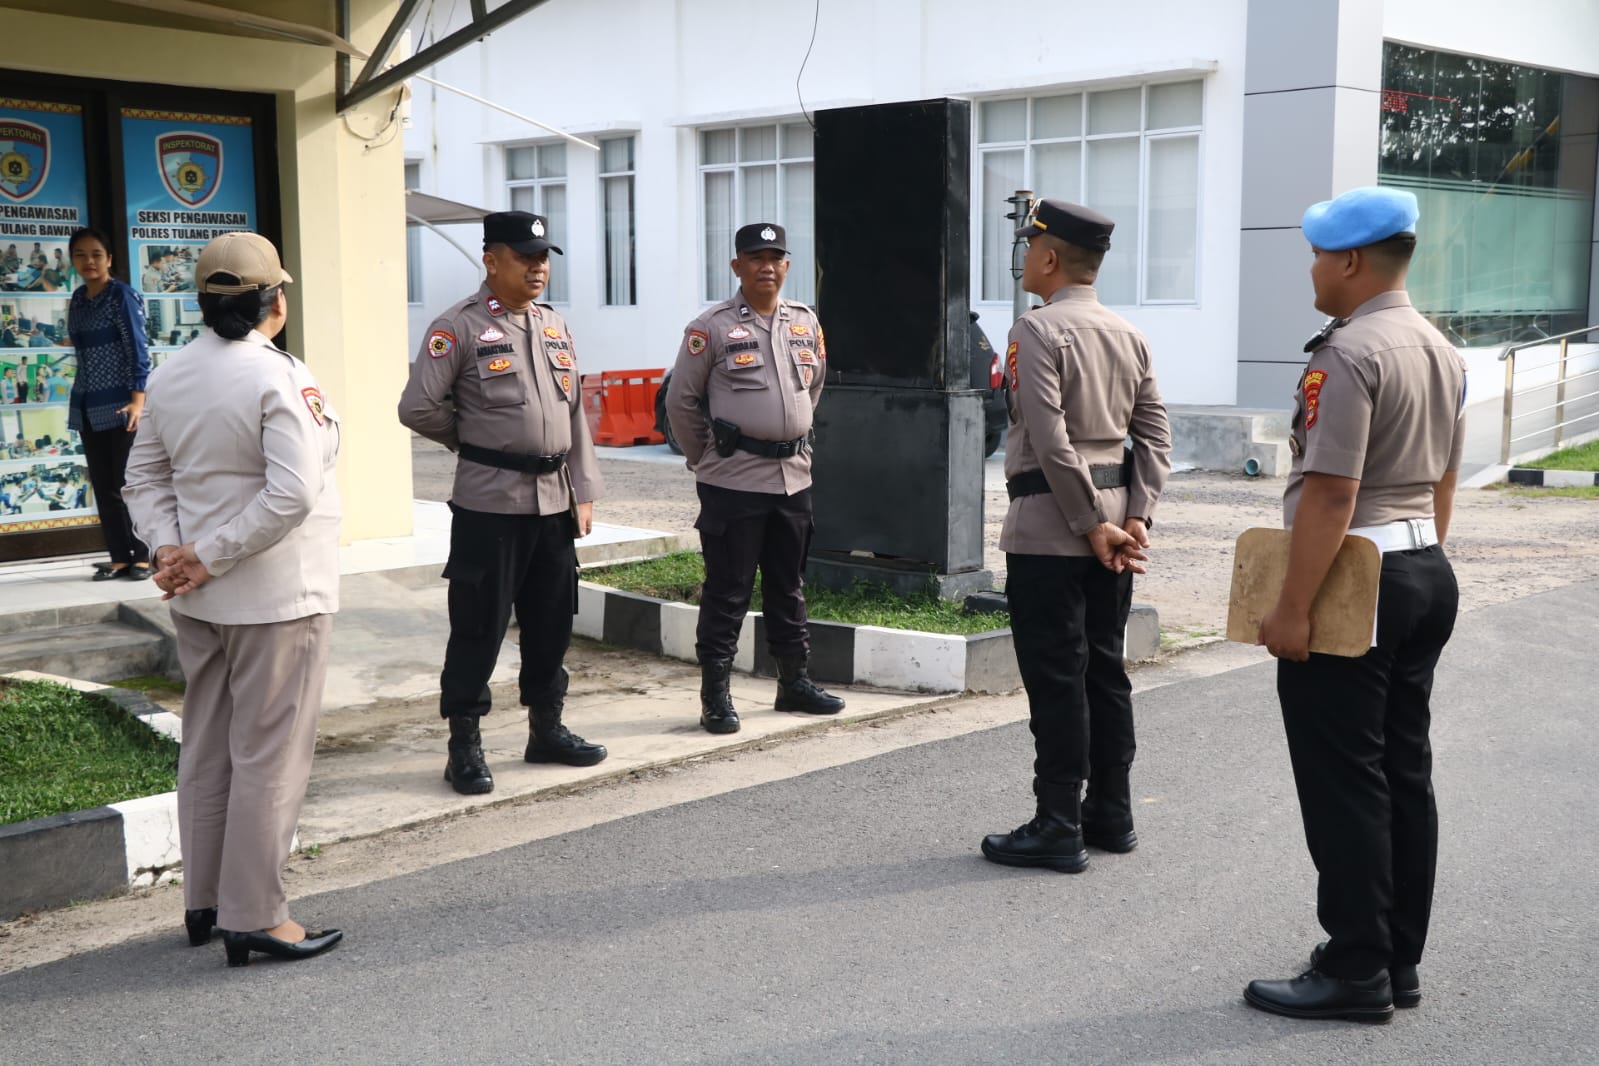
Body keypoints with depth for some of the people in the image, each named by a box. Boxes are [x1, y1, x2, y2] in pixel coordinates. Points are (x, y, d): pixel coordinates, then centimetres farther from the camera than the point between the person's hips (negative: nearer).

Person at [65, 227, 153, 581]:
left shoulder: (122, 296, -8)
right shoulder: (78, 299, 12)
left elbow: (137, 350, -13)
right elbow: (83, 351, 16)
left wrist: (137, 401, -22)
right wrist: (79, 398, 14)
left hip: (120, 404, -7)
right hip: (88, 407, 7)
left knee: (128, 482, -4)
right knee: (103, 485, 7)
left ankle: (143, 555, 4)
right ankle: (120, 556, 13)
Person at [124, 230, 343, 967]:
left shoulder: (170, 376, 4)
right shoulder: (280, 379, -18)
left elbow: (143, 475, 7)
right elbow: (293, 494, -25)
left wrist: (169, 546, -4)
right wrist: (208, 558, -18)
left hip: (199, 601, 7)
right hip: (277, 599, -7)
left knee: (205, 750, 17)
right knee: (267, 758, 2)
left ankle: (204, 901, 28)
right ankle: (253, 917, 9)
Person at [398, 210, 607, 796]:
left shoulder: (555, 326, 13)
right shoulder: (458, 327, -7)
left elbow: (574, 413, 13)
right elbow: (419, 408, -10)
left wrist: (584, 492, 7)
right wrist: (476, 441, 3)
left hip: (555, 502, 6)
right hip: (490, 504, -6)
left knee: (551, 624, 13)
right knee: (478, 628, 0)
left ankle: (547, 729, 27)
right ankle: (464, 746, 9)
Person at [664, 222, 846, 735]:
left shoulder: (806, 323, 8)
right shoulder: (712, 328, -8)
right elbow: (681, 402, -3)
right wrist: (708, 459, 2)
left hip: (793, 478, 5)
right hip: (733, 481, -5)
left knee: (788, 587, 15)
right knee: (727, 591, 0)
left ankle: (794, 682, 26)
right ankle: (715, 695, 7)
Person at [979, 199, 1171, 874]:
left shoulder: (1039, 330, -12)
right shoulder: (1128, 335, 11)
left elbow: (1051, 442, -19)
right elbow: (1154, 434, 6)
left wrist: (1093, 526, -14)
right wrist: (1135, 519, 2)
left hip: (1050, 527, -8)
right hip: (1110, 522, 8)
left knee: (1055, 679, -2)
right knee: (1105, 669, 14)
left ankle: (1058, 830, 3)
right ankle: (1111, 814, 22)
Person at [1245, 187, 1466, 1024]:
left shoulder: (1347, 354, -18)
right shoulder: (1440, 351, 12)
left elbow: (1330, 492, -23)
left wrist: (1291, 610, -21)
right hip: (1426, 573, 9)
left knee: (1344, 784, -1)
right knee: (1405, 773, 14)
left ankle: (1355, 972, 6)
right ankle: (1400, 961, 23)